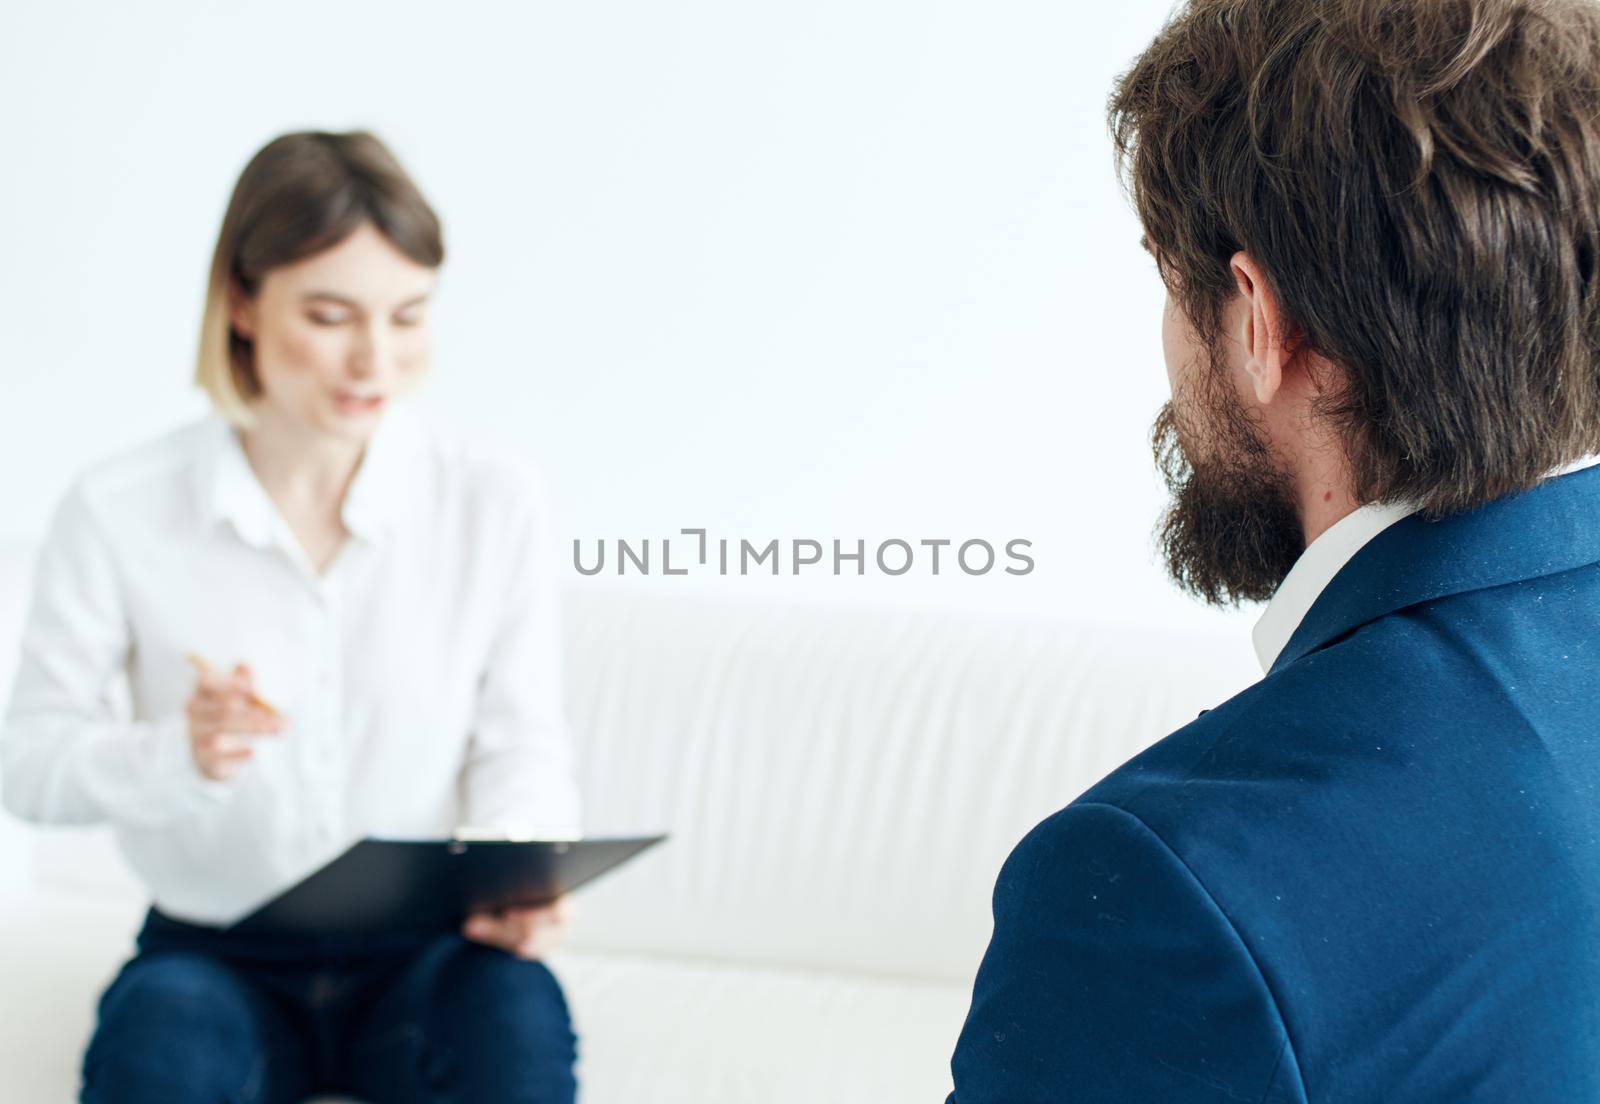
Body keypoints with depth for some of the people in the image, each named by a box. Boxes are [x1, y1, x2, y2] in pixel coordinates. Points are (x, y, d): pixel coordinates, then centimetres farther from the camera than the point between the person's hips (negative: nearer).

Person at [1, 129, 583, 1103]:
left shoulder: (499, 502, -5)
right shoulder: (116, 513, -6)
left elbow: (523, 747, 0)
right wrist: (177, 755, -23)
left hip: (423, 952, 1)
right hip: (215, 952, 0)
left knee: (517, 1011, -31)